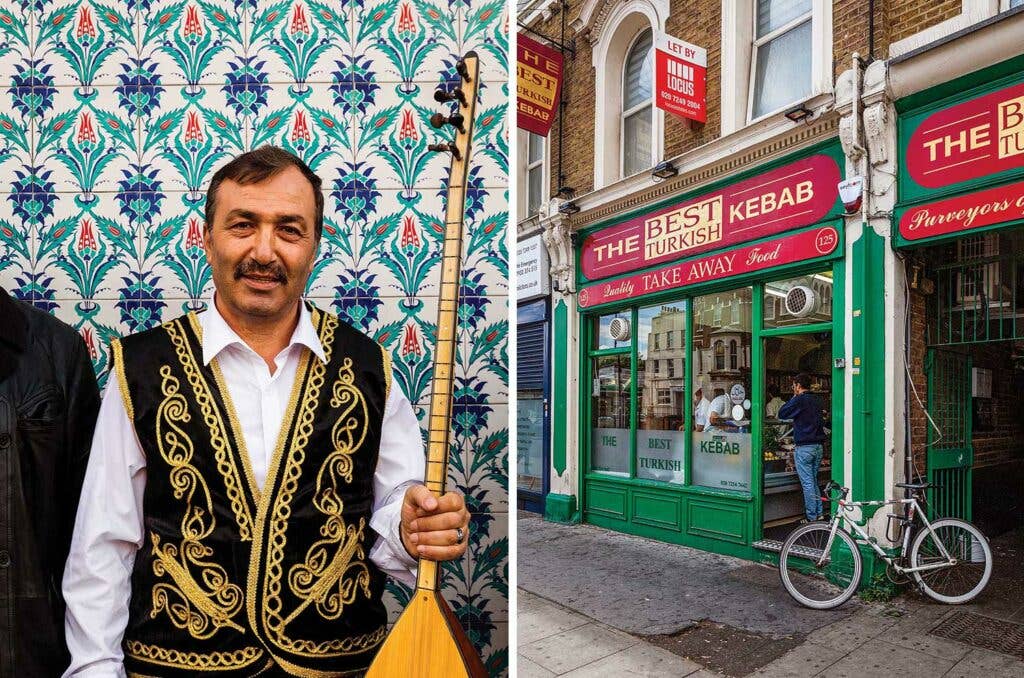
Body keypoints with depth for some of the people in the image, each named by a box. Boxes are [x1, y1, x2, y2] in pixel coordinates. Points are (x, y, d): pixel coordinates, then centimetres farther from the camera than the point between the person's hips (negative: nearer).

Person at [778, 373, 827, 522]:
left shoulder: (799, 400, -13)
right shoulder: (817, 400, 10)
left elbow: (781, 414, -6)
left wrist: (793, 398, 2)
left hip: (804, 447, -8)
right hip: (819, 446, 8)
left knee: (807, 483, -2)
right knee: (814, 481, 17)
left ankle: (811, 518, 2)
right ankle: (819, 514, 19)